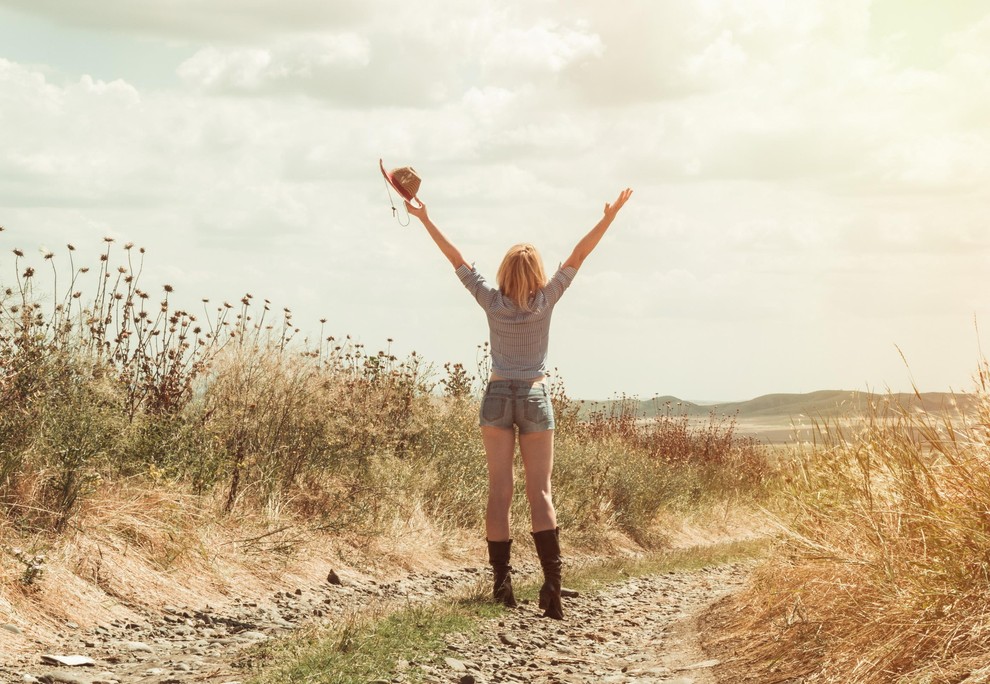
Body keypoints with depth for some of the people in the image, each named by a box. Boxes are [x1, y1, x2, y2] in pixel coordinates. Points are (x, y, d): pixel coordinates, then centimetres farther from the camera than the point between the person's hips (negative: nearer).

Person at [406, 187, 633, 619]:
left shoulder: (492, 302, -5)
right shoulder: (545, 302, -6)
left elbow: (456, 259, 0)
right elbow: (577, 257, -4)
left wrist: (425, 221, 5)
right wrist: (609, 218, 0)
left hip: (497, 397, 1)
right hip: (535, 398, -1)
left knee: (499, 491, 2)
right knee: (540, 492, -2)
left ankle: (502, 582, -1)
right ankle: (552, 583, -16)